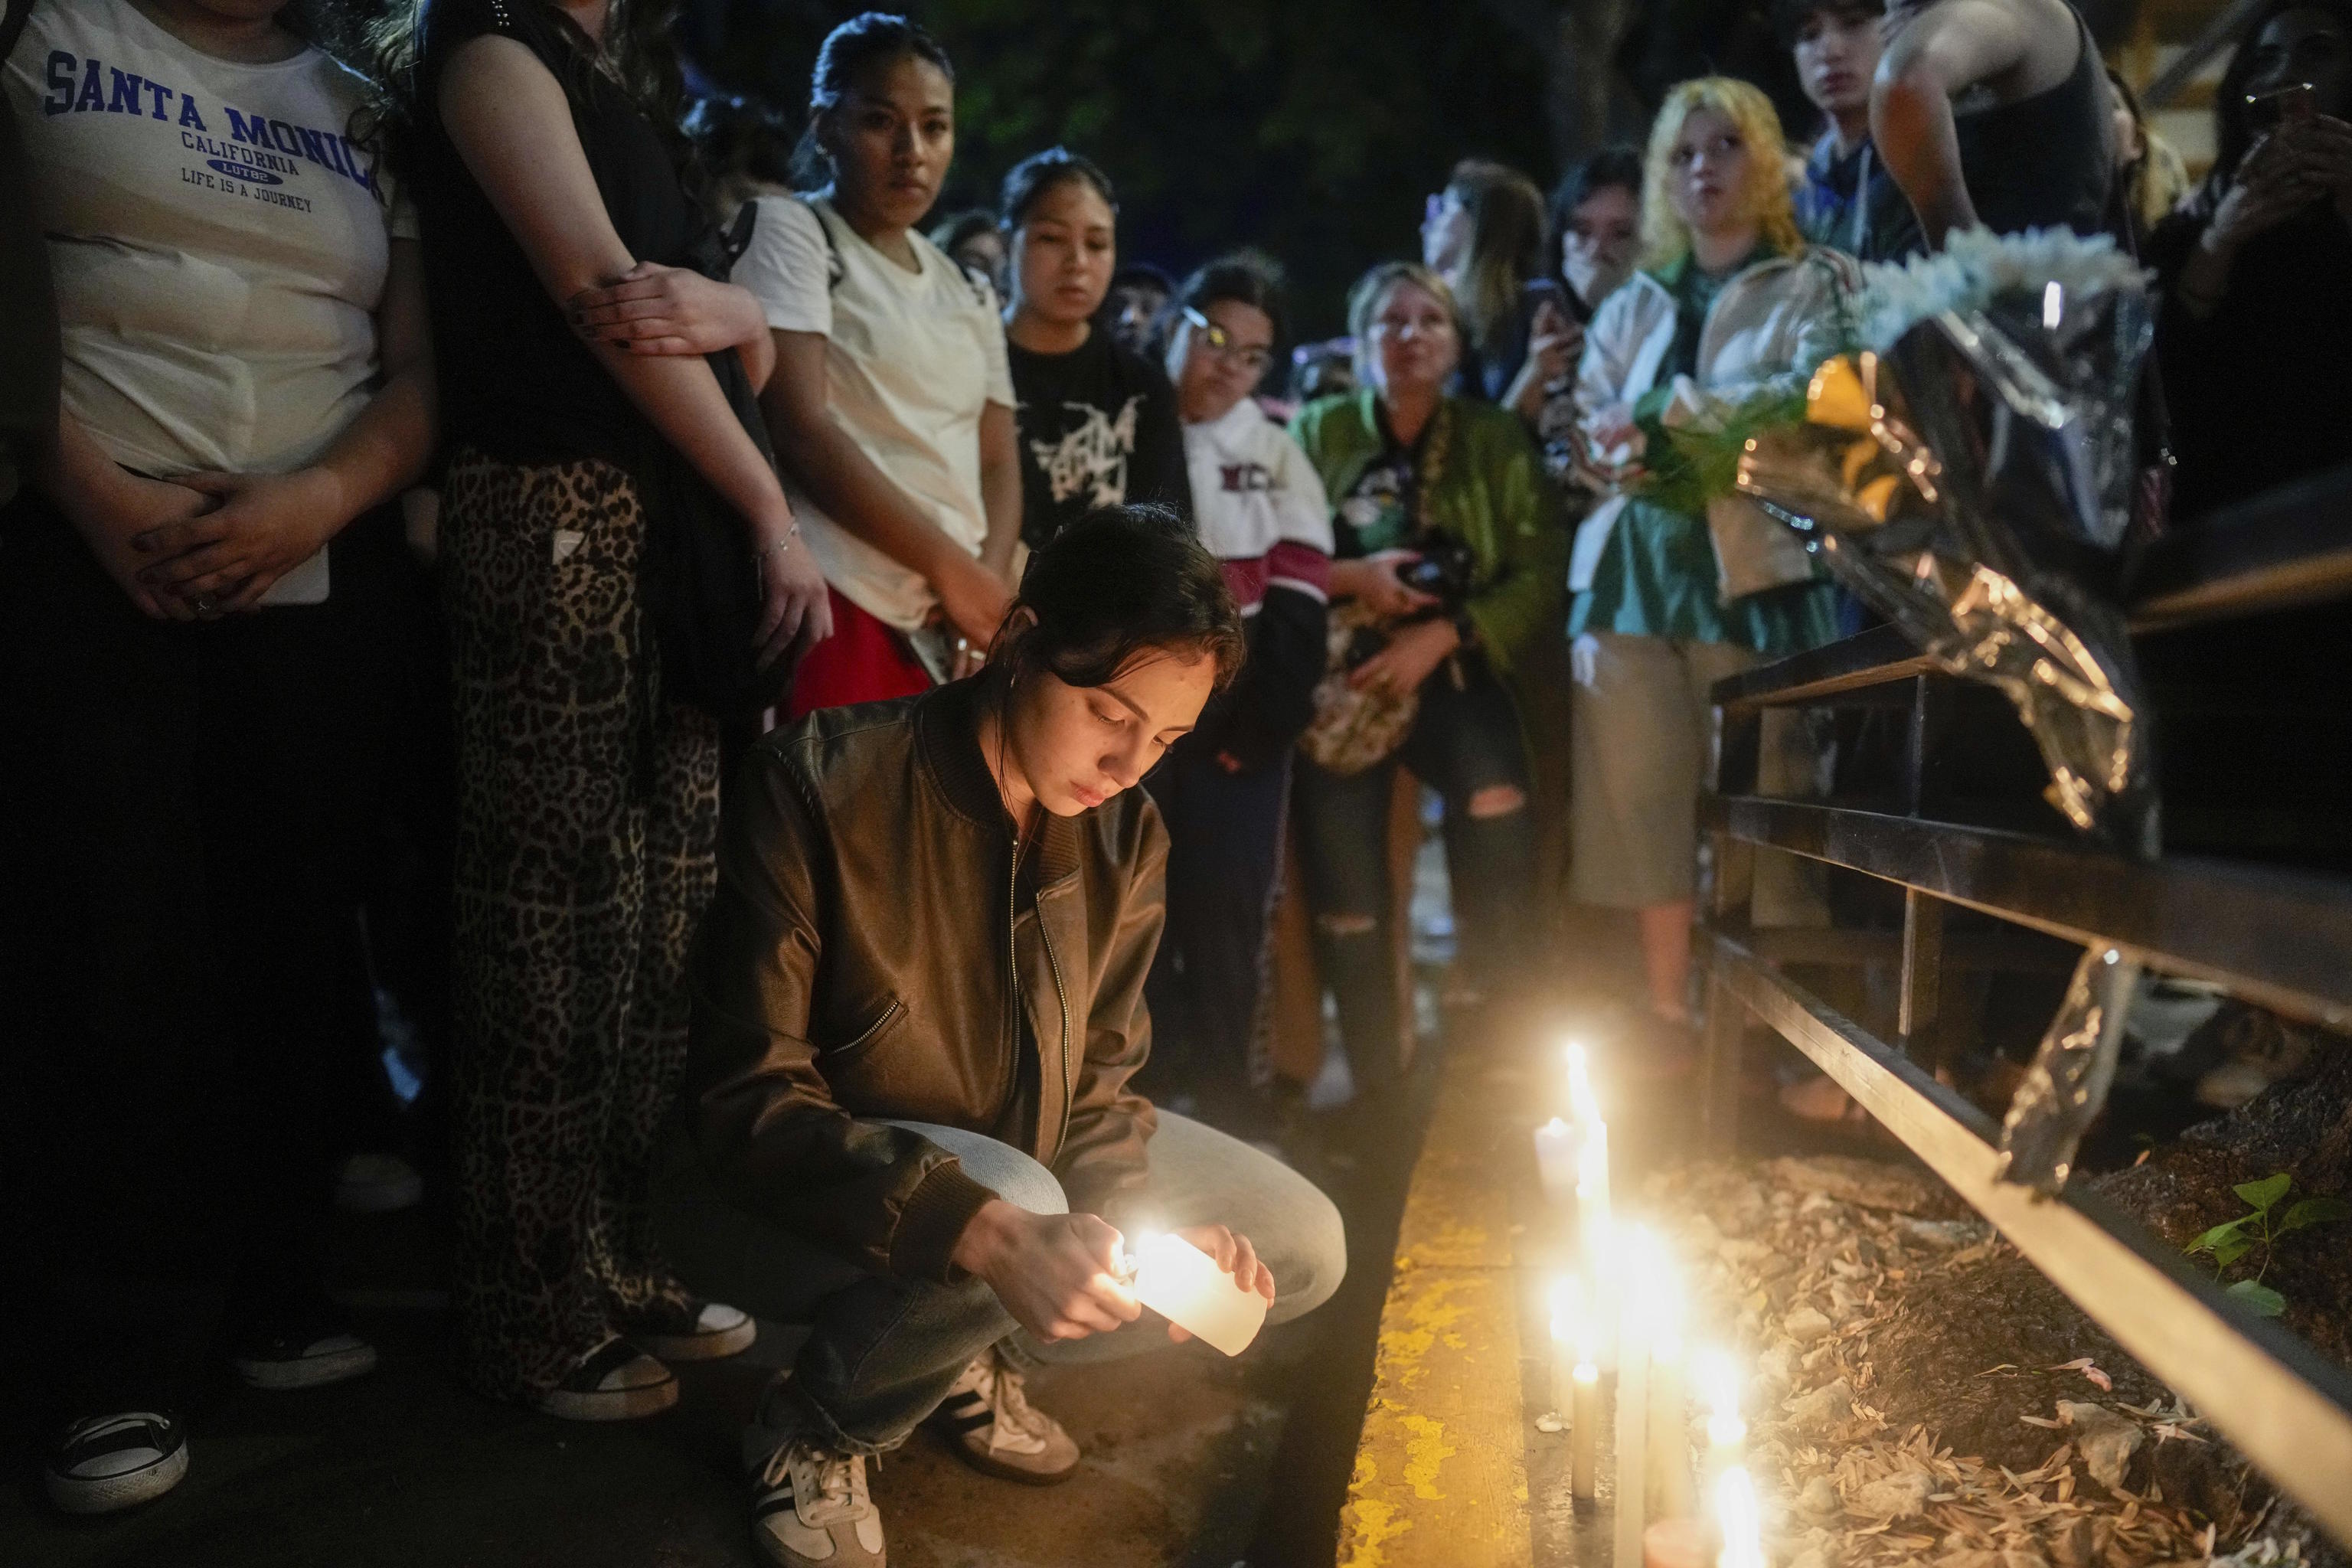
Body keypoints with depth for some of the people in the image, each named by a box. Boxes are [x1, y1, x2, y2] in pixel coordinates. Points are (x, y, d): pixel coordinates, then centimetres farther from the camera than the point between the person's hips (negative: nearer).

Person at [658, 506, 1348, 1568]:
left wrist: (1128, 1229, -20)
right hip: (782, 1193, -6)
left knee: (1303, 1250, 0)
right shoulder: (821, 786, -26)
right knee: (1009, 1197, -38)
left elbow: (1096, 1078, 1)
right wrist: (984, 1227, -42)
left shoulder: (1125, 833, -7)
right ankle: (810, 1432, -6)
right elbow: (747, 1103, -28)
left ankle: (964, 1355, 13)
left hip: (1022, 1154, 7)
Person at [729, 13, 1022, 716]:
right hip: (840, 611, -6)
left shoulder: (968, 293, 20)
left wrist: (989, 582, -5)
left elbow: (997, 462, 16)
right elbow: (801, 432, -10)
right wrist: (952, 569, -12)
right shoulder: (789, 232, 1)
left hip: (956, 626, 6)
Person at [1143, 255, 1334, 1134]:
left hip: (1239, 713, 2)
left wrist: (1266, 722, -9)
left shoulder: (1276, 452, 9)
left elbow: (1297, 603, 1)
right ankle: (1141, 1069, 12)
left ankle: (1221, 1074, 15)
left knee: (1228, 899, 2)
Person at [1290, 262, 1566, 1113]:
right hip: (1340, 680, 1)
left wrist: (1441, 635, -15)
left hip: (1453, 674, -1)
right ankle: (1375, 1088, 16)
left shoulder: (1496, 438, 5)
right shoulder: (1317, 432, 6)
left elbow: (1540, 577, -3)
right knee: (1346, 896, -3)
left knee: (1496, 802, -29)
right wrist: (1347, 576, -15)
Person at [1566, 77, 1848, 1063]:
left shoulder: (1815, 285, 7)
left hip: (1757, 574, -4)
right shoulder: (1633, 305, 21)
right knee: (1646, 801, 1)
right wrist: (1615, 450, -10)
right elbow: (1587, 433, 14)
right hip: (1633, 572, 4)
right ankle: (1671, 1023, 10)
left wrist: (1666, 409, -9)